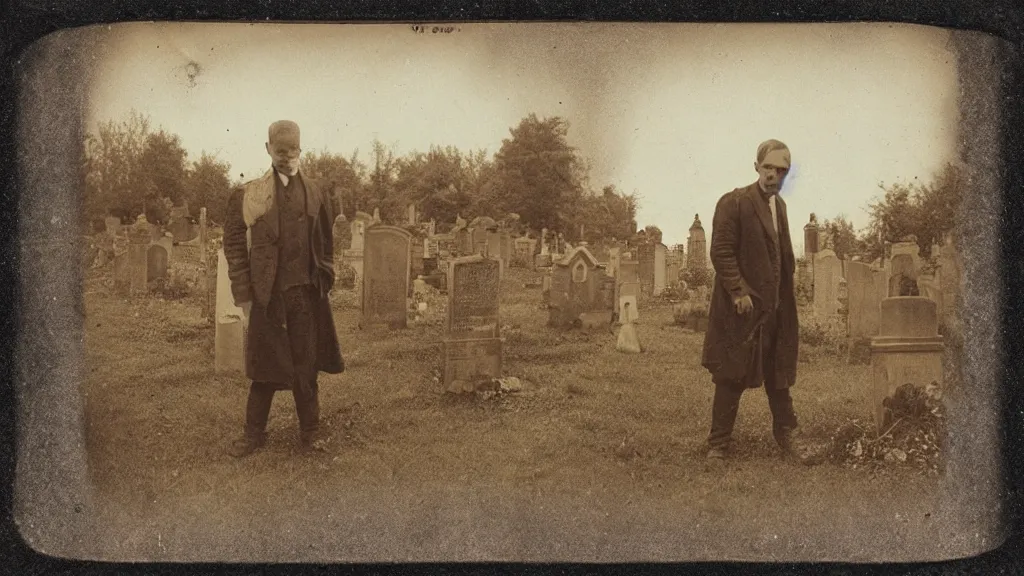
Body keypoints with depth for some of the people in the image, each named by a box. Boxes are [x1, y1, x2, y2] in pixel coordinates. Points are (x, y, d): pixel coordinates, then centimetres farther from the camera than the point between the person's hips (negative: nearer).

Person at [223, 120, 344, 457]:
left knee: (306, 369, 5)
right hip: (266, 294, -1)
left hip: (307, 294, 2)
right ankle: (253, 435, 16)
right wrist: (243, 296, -4)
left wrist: (324, 283, 6)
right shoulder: (248, 195, 2)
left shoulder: (316, 193, 10)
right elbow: (234, 246, 1)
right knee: (264, 369, 4)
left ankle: (309, 434, 16)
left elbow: (326, 244, 14)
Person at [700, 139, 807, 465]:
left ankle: (787, 435, 27)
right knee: (731, 378, -1)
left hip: (776, 308, 7)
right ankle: (718, 444, 7)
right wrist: (739, 292, -19)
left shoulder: (779, 205, 15)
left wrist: (786, 296, 12)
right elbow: (721, 252, -14)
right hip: (743, 307, -7)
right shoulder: (734, 203, -9)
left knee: (779, 375, 14)